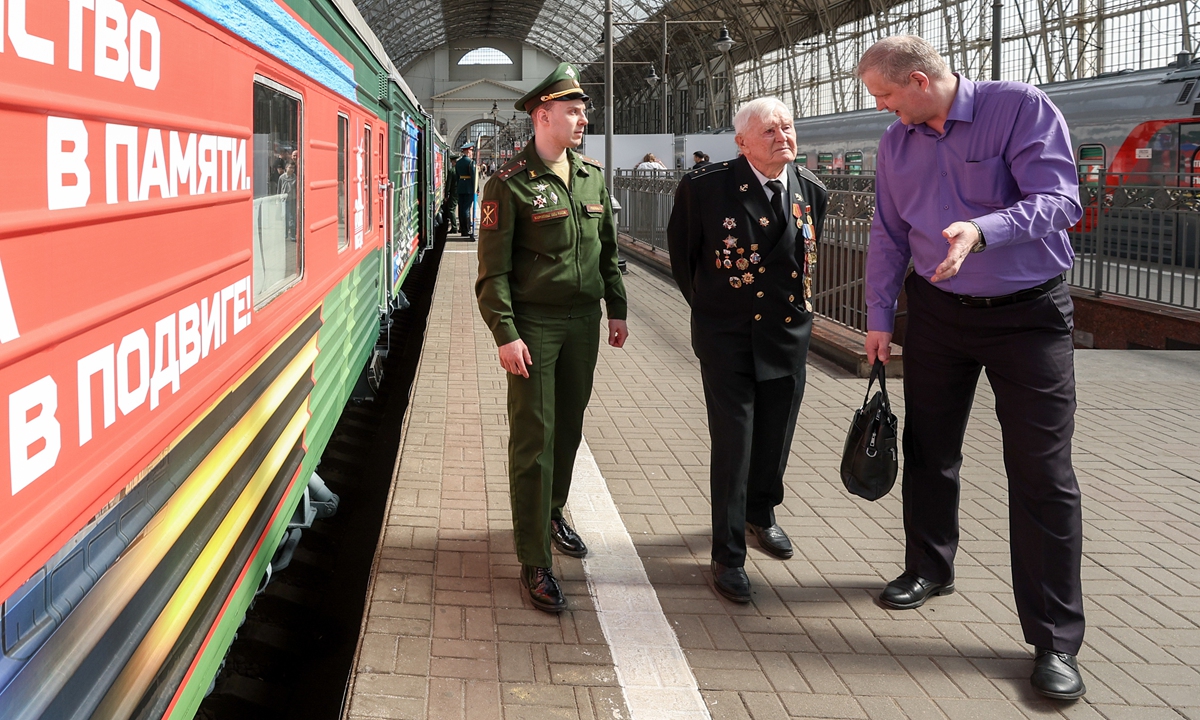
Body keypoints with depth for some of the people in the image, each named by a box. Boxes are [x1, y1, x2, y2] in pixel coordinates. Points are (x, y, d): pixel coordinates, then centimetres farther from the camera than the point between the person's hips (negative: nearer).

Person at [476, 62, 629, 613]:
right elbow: (493, 269, -11)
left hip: (583, 322, 6)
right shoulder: (511, 183, -10)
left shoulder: (593, 175, 8)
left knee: (569, 428, 16)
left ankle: (549, 514, 38)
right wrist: (505, 334, -17)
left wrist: (616, 310, 14)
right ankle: (534, 562, 1)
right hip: (534, 325, -6)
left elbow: (607, 250, 16)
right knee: (533, 439, -4)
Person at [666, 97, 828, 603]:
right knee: (732, 443, -4)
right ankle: (728, 556, 6)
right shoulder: (705, 187, -14)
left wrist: (797, 306, 14)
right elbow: (681, 251, 3)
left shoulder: (812, 192, -1)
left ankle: (761, 513, 44)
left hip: (788, 333, 4)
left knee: (775, 436, 17)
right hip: (727, 335, -4)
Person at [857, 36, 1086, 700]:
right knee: (928, 448, 15)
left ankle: (1055, 640, 0)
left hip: (1027, 314, -5)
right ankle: (929, 569, 38)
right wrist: (878, 318, 10)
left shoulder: (1020, 108, -14)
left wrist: (981, 232, -39)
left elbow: (1058, 202, -23)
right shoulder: (897, 142, 3)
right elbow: (888, 235, 10)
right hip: (937, 311, 5)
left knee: (1042, 473, -6)